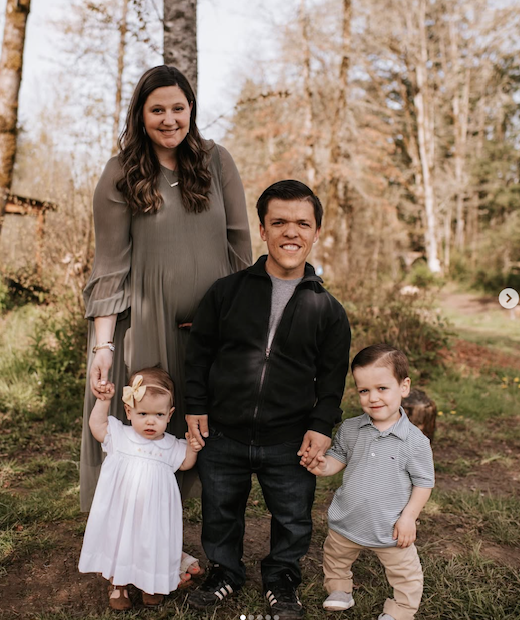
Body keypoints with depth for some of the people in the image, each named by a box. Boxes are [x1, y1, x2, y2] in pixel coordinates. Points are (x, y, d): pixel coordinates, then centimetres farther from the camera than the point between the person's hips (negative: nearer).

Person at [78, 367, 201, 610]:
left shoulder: (171, 445, -2)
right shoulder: (120, 435, -5)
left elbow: (185, 463, 10)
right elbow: (96, 425, -4)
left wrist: (193, 445, -7)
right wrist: (103, 399, -7)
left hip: (154, 515, 1)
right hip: (120, 511, 0)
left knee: (152, 547, 11)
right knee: (119, 544, 12)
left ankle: (153, 585, 35)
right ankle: (118, 584, 35)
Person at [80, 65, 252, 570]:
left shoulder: (216, 161, 4)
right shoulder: (120, 176, -2)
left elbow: (239, 240, 6)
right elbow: (111, 267, -6)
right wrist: (102, 345, -13)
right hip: (146, 327, -2)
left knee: (197, 434, 10)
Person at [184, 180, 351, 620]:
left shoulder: (327, 309, -3)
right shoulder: (227, 291, -3)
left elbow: (333, 376, 3)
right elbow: (199, 352, 5)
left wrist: (322, 426, -4)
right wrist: (196, 406, 2)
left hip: (290, 442, 0)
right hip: (223, 435, 1)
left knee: (292, 519, 15)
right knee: (220, 512, 18)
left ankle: (282, 582, 42)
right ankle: (225, 572, 45)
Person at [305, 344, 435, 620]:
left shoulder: (415, 441, -18)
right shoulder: (350, 429, -8)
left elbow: (423, 482, -10)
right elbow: (339, 456, 7)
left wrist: (408, 516, -14)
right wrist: (325, 466, -14)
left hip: (391, 528, -3)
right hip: (347, 523, 3)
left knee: (406, 575, 12)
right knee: (335, 558, 24)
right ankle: (339, 590, 50)